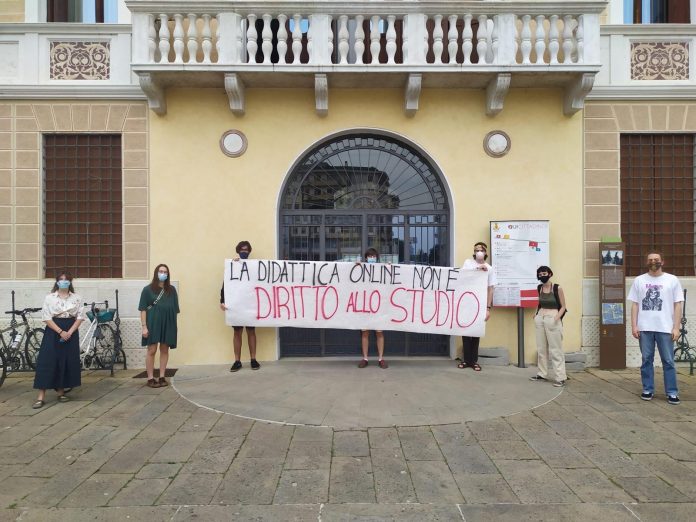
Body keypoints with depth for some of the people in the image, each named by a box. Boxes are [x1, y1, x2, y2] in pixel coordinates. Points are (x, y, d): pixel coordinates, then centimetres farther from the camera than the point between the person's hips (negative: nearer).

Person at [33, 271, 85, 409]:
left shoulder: (77, 298, 4)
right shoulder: (49, 297, 0)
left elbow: (80, 316, 1)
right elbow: (46, 318, -5)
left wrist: (69, 332, -12)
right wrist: (61, 332, -15)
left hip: (71, 332, 2)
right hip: (54, 331, -2)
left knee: (67, 361, 3)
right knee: (47, 361, -6)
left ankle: (61, 392, 18)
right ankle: (41, 397, -4)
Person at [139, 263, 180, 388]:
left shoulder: (171, 290, 8)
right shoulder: (148, 289, 0)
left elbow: (175, 309, 10)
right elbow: (143, 309, -2)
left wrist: (174, 325, 5)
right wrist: (144, 326, -9)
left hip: (168, 324, 3)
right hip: (153, 323, -3)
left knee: (165, 350, 7)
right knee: (152, 350, -1)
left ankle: (162, 377, 15)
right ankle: (150, 378, 7)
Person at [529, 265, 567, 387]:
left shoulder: (557, 288, -7)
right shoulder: (539, 288, 8)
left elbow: (563, 306, -4)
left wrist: (557, 318, -19)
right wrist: (537, 314, 11)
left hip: (552, 319, -6)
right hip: (540, 319, 6)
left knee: (555, 349, -6)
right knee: (541, 348, 11)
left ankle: (560, 378, -2)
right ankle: (542, 374, 22)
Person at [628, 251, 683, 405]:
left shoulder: (672, 280, 4)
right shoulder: (639, 281, 7)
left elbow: (677, 305, 2)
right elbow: (635, 305, 7)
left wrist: (676, 327, -5)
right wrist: (634, 326, -1)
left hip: (665, 328, -1)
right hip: (645, 328, 1)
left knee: (668, 361, 2)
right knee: (646, 360, 8)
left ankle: (672, 393, 10)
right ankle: (648, 390, 17)